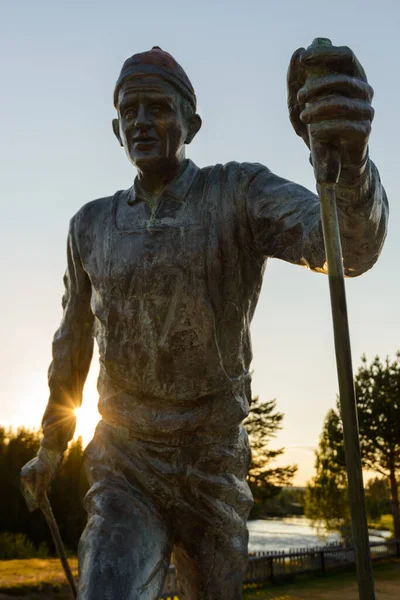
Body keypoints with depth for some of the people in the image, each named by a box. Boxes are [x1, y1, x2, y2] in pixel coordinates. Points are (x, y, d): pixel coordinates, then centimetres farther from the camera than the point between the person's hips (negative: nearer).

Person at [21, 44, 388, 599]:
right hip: (124, 478, 1)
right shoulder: (93, 226, 4)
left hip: (213, 475, 0)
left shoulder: (241, 192, -7)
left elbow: (350, 245, -28)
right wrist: (51, 448, 29)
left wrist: (348, 152, -52)